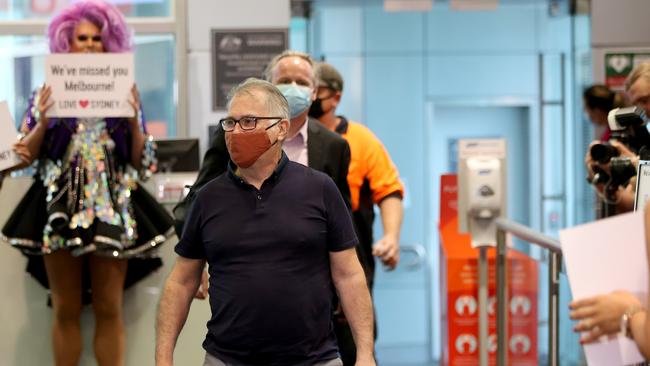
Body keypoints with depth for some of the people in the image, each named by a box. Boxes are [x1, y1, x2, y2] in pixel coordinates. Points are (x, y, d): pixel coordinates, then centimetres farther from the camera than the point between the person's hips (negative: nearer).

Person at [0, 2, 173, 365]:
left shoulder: (123, 93, 7)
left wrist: (134, 120, -10)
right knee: (66, 309, 4)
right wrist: (43, 122, -12)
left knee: (109, 308, 2)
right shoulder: (49, 91, 6)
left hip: (111, 208, 0)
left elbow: (142, 162, 5)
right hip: (61, 206, 0)